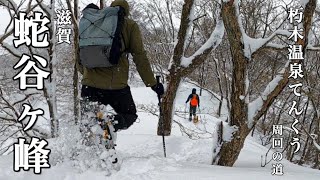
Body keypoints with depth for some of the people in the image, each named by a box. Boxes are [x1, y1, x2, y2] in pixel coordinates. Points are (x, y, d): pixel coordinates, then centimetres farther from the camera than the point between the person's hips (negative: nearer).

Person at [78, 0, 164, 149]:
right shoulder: (130, 25, 8)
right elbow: (140, 57, 1)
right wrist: (152, 83, 4)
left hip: (90, 82, 3)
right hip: (116, 83, -3)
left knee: (87, 122, 17)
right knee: (130, 115, 16)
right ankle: (113, 124, -17)